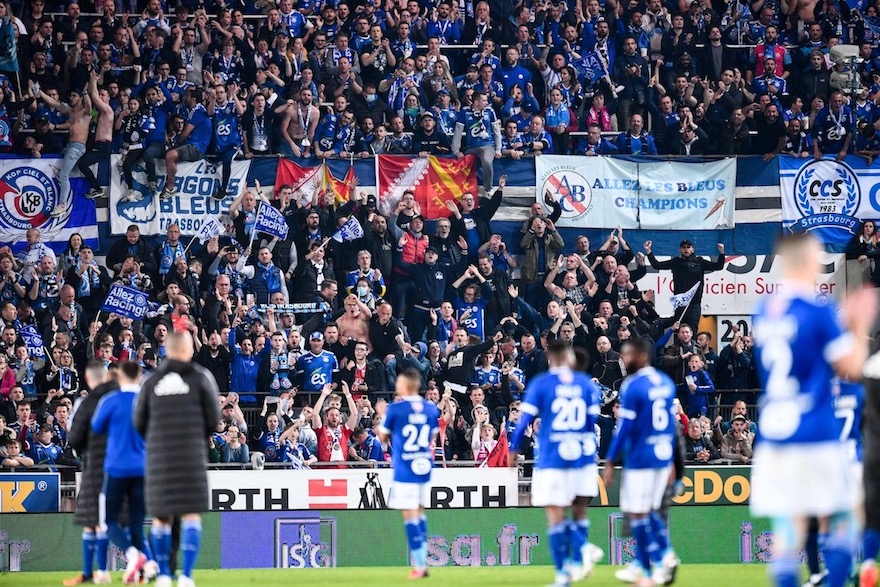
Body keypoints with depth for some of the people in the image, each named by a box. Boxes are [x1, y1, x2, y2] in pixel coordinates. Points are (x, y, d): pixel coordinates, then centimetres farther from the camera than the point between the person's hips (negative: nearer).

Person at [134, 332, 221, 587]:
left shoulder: (152, 381, 8)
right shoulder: (200, 377, 2)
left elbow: (139, 421, 9)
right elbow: (213, 418, 2)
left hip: (159, 454, 2)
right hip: (191, 452, -2)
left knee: (160, 517, 12)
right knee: (191, 515, -2)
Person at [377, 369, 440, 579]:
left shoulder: (395, 409, -9)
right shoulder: (431, 409, 5)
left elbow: (383, 437, 3)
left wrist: (381, 415, 17)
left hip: (405, 469, -5)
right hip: (425, 467, 5)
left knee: (410, 515, -4)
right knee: (420, 512, 15)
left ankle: (419, 565, -9)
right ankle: (421, 562, 14)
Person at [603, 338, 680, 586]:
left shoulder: (632, 386, -13)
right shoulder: (666, 382, 10)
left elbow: (624, 427, -14)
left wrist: (610, 462, -9)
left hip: (640, 460, -7)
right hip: (663, 456, 7)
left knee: (637, 514, 1)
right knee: (650, 511, 18)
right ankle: (666, 554, -2)